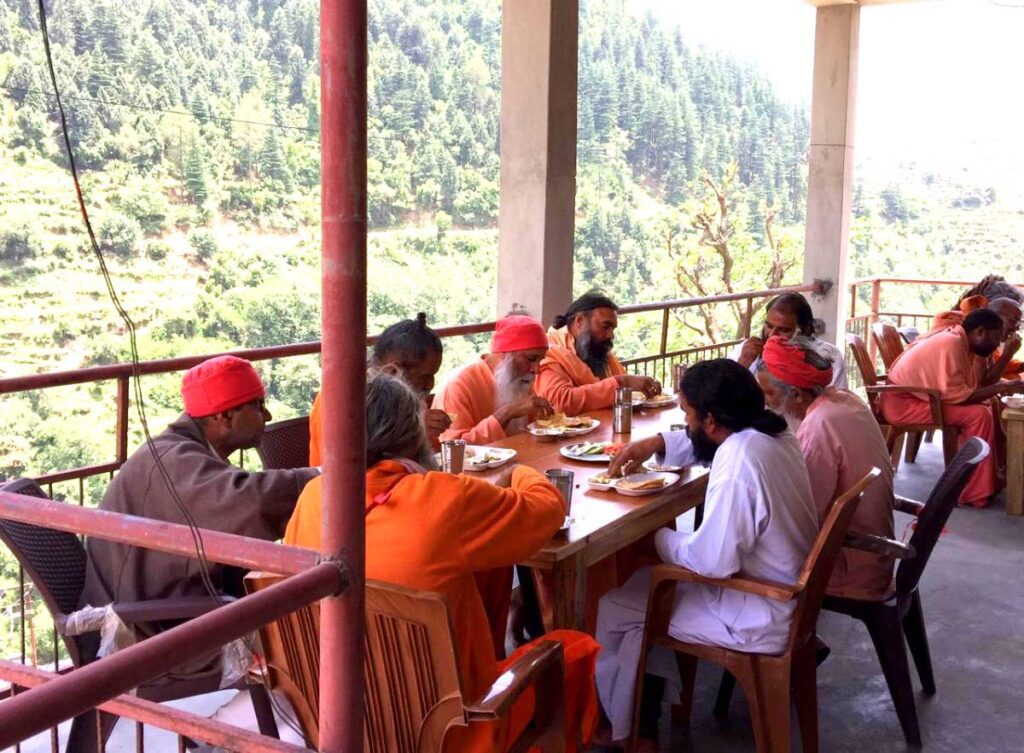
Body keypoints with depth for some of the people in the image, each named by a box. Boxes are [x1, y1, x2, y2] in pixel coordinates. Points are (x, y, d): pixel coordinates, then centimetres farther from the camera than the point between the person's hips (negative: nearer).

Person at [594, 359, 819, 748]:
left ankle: (620, 725, 25)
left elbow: (712, 560, -28)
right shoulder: (772, 433, -2)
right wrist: (657, 443, 4)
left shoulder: (738, 466, -31)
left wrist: (658, 536, -11)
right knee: (645, 581, 21)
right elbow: (702, 442, 18)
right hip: (787, 592, 9)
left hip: (761, 618, -9)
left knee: (614, 609, 2)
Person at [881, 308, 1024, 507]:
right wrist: (1001, 388, -18)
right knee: (979, 415, -19)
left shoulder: (957, 340, 9)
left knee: (985, 407, 6)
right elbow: (956, 395, -24)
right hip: (902, 404, -10)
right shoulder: (952, 344, -21)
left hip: (916, 397, 10)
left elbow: (968, 387, 8)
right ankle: (974, 492, -14)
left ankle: (990, 478, 8)